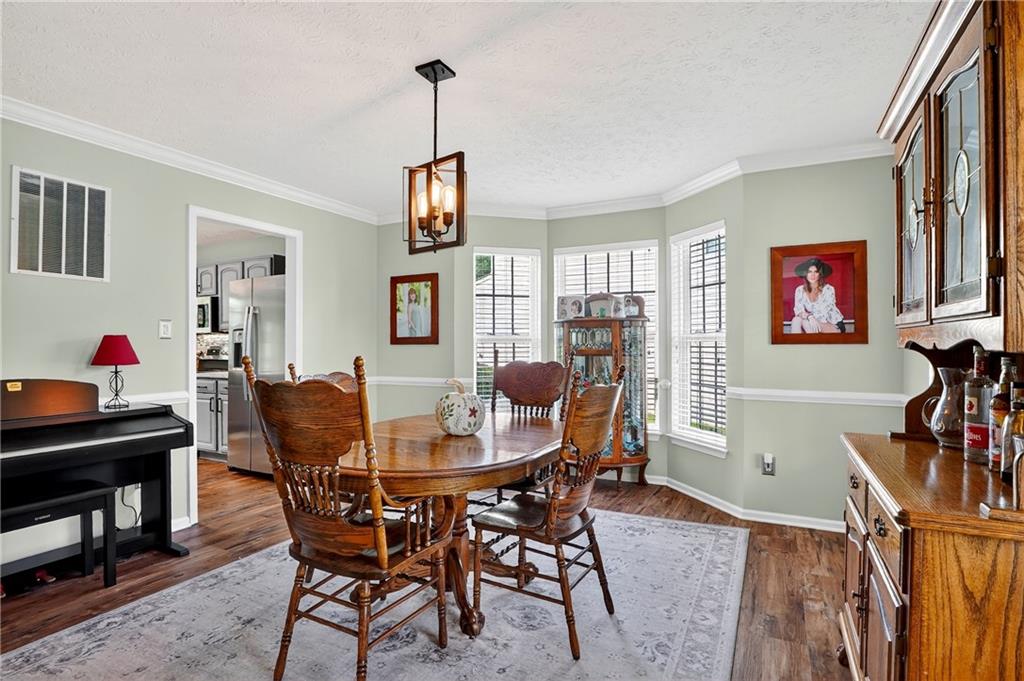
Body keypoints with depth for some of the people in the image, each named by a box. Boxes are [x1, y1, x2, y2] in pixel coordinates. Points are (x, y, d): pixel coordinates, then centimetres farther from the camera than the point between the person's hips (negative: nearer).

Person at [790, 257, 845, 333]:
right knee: (796, 320, -28)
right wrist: (809, 317, -34)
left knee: (805, 322, -31)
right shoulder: (800, 290, -2)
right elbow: (798, 311, -14)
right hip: (813, 324, 3)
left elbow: (823, 314, -17)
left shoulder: (828, 289, -11)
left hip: (834, 326, -3)